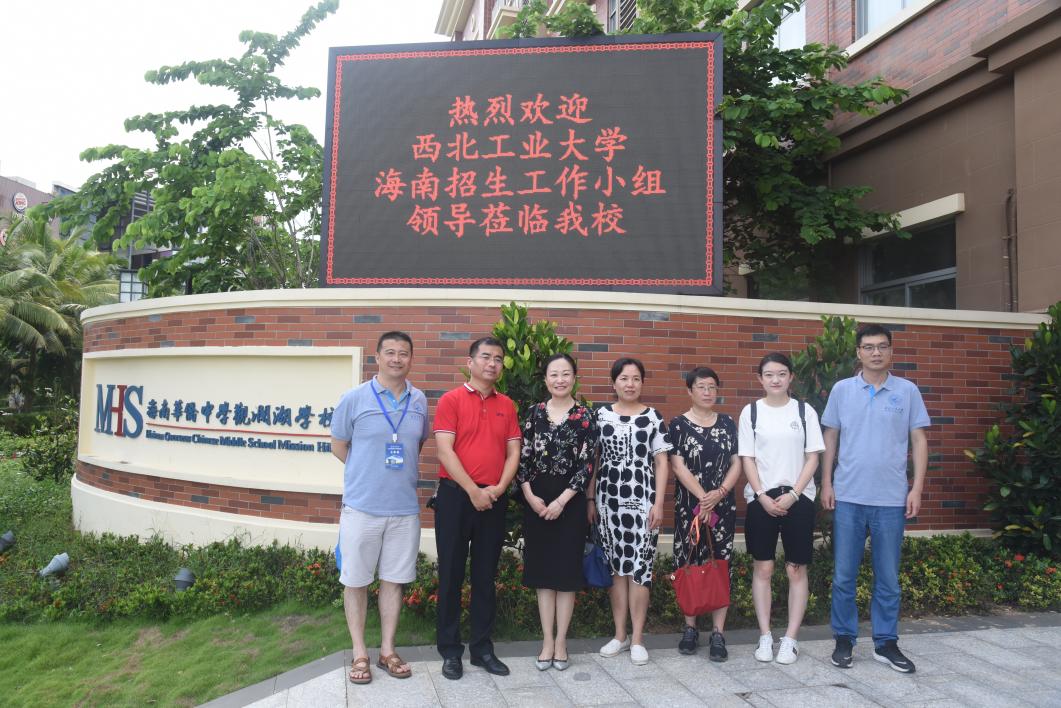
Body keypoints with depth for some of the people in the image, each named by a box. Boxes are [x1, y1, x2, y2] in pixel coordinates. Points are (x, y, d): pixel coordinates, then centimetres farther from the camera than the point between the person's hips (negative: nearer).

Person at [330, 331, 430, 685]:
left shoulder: (419, 401, 4)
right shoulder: (354, 398, -5)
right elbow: (338, 446, 3)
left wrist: (405, 471, 7)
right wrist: (369, 472, 2)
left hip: (405, 507, 3)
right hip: (362, 506, -3)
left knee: (394, 579, 12)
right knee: (356, 580, 7)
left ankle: (387, 650, 26)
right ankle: (360, 653, 22)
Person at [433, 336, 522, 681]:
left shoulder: (507, 405, 10)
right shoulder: (451, 400, -3)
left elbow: (513, 452, 8)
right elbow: (445, 450, -11)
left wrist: (499, 488, -8)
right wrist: (473, 490, -14)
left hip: (494, 500, 4)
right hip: (456, 496, -4)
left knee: (485, 575, 11)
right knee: (451, 574, 4)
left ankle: (482, 648, 22)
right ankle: (450, 650, 16)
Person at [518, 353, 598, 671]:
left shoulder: (585, 416, -3)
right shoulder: (535, 412, 4)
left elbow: (586, 464, -7)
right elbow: (523, 457, 3)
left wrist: (561, 501, -13)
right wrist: (530, 495, -8)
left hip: (570, 499, -2)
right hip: (536, 499, 2)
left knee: (567, 569, 4)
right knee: (542, 568, 7)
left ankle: (561, 642, 16)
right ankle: (547, 641, 17)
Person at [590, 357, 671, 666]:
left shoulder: (653, 417, 2)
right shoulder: (601, 415, 5)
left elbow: (661, 463, 1)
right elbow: (593, 460, 7)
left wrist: (658, 503, -5)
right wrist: (590, 500, 3)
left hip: (642, 501, -2)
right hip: (609, 500, 2)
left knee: (639, 568, -1)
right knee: (616, 567, 8)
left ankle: (637, 638, 10)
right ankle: (619, 634, 20)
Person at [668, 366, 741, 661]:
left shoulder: (727, 423, 8)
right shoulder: (679, 424, -1)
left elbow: (736, 464, 6)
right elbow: (678, 466, -7)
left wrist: (719, 493, -10)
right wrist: (703, 498, -13)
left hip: (723, 505, 2)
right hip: (689, 506, -2)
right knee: (689, 565, 3)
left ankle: (718, 633, 8)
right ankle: (690, 628, 17)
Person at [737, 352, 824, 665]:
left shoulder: (804, 411, 3)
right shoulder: (751, 412, 3)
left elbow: (812, 457, 1)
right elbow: (747, 459, 2)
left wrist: (793, 495, -9)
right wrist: (763, 496, -9)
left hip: (798, 497, 0)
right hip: (761, 498, 0)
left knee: (796, 569, 3)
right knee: (762, 568, 3)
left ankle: (791, 639, 12)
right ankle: (765, 636, 13)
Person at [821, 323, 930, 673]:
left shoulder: (908, 391, 2)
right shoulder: (842, 390, 3)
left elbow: (919, 441, 4)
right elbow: (830, 438, 7)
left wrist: (917, 488, -3)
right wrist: (826, 482, 1)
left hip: (891, 499, 0)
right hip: (848, 497, 0)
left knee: (888, 577, 10)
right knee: (844, 575, 6)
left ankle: (886, 643, 23)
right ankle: (844, 639, 20)